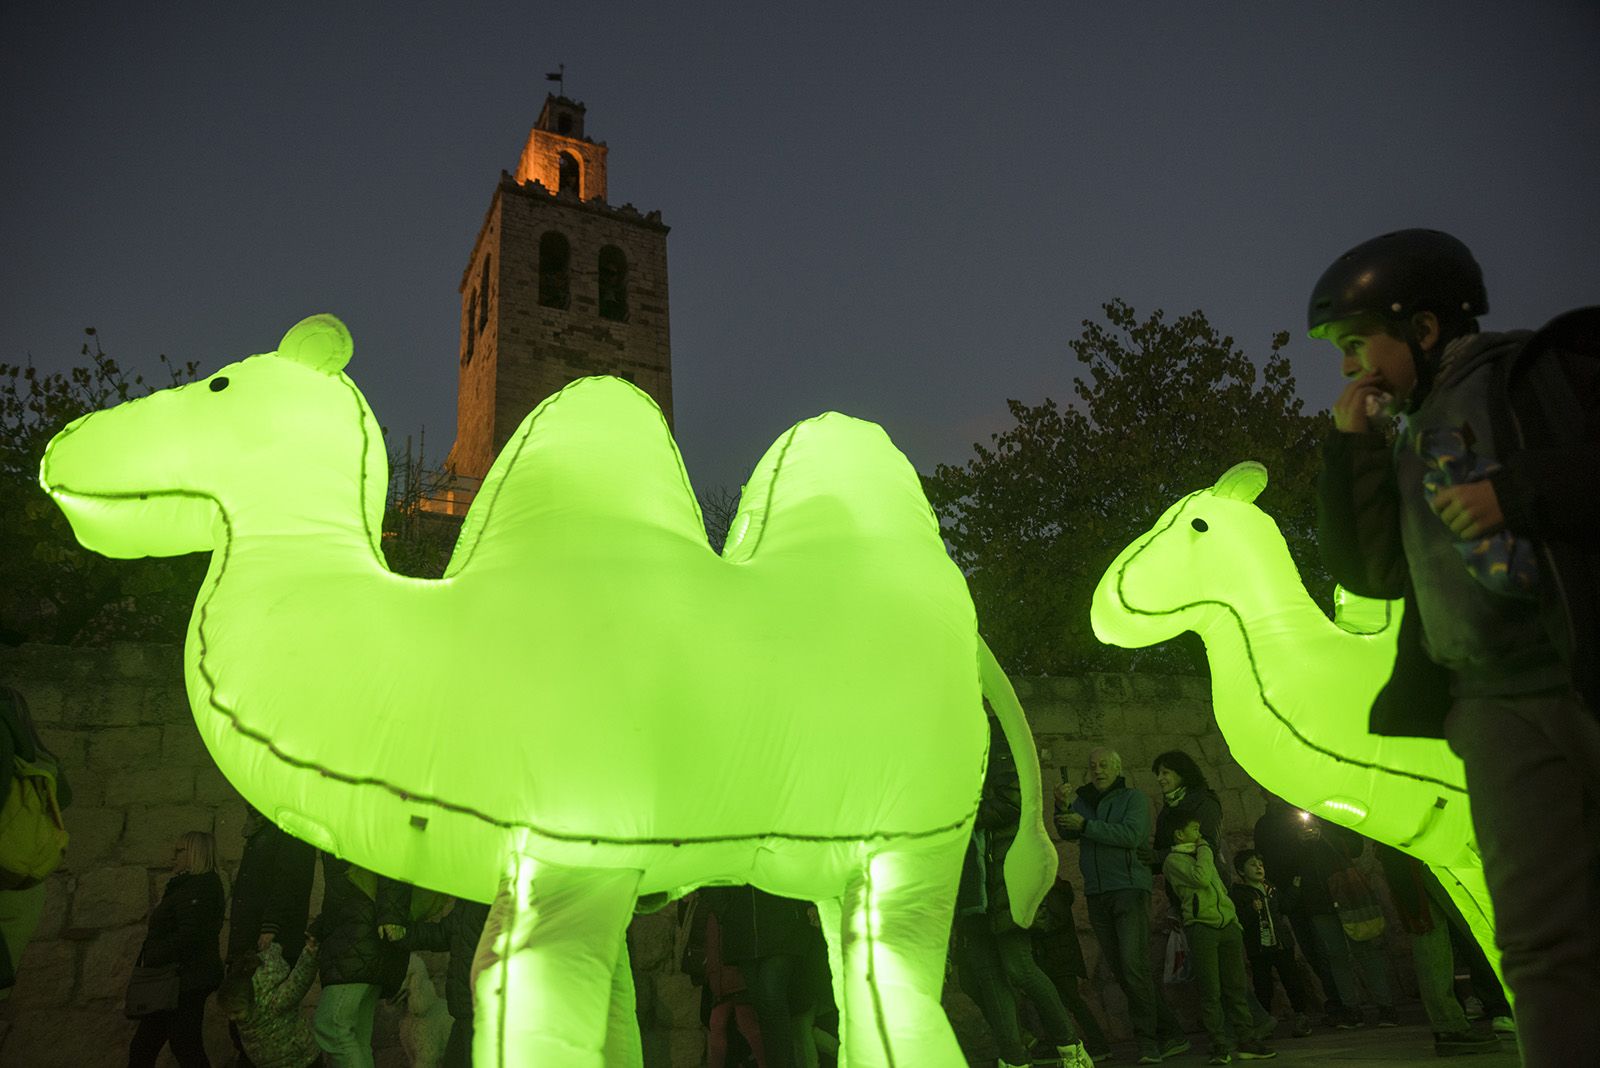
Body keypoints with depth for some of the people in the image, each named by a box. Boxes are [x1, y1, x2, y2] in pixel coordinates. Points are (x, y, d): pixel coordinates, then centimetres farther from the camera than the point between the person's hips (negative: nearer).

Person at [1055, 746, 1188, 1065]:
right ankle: (1171, 1033, 17)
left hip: (1130, 887, -5)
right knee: (1121, 970, 6)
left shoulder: (1133, 798, 2)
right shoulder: (1083, 800, 15)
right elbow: (1068, 834, 0)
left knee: (1134, 964, -14)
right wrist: (1062, 807, -19)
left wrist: (1086, 825, -19)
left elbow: (1131, 835, -15)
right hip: (1097, 896, 5)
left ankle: (1148, 1039, -4)